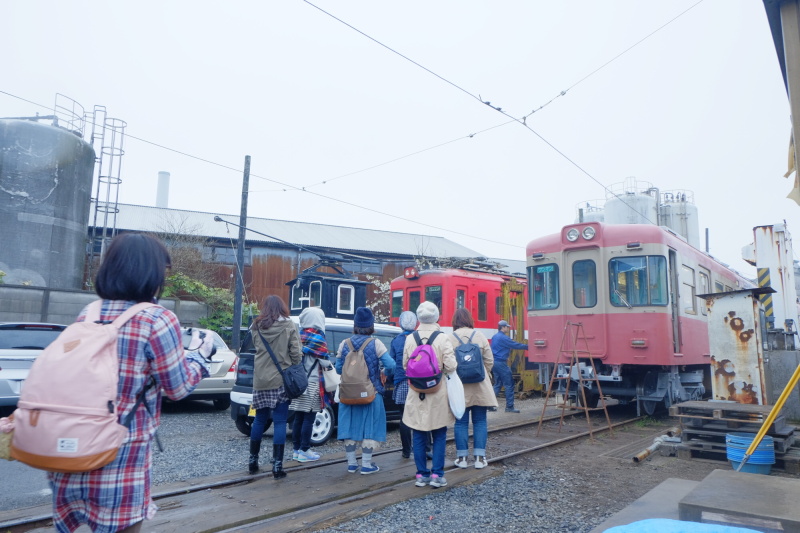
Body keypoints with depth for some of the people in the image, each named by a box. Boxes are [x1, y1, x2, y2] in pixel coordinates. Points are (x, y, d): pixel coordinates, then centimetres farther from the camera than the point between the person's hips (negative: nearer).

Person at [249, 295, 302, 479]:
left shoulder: (256, 327, 1)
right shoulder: (289, 326, -7)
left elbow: (257, 348, 6)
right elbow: (296, 354, -9)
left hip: (260, 380, 3)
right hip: (282, 380, -3)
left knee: (259, 420, 17)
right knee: (280, 422, 1)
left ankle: (253, 460, 26)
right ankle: (277, 465, 1)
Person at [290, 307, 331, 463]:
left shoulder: (298, 335, 7)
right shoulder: (317, 337, -11)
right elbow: (325, 362, -10)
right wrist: (331, 365, 9)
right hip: (311, 383, -6)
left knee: (298, 417, 12)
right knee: (309, 418, 1)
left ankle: (296, 449, 19)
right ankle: (304, 451, 4)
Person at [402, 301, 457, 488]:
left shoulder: (410, 339, -2)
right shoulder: (442, 339, -11)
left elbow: (405, 364, 4)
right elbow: (450, 366, -14)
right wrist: (439, 368, 6)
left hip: (416, 395, 2)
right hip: (438, 395, -2)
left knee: (419, 436, 10)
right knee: (439, 436, 10)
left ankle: (421, 474, 16)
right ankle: (437, 475, 10)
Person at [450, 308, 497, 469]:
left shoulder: (450, 338, -8)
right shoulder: (479, 335, -2)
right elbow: (489, 361, 2)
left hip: (459, 387, -1)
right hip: (480, 386, 1)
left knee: (461, 422, 8)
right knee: (480, 421, 10)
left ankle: (462, 457, 12)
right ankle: (480, 457, 11)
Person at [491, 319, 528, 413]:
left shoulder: (495, 337, 15)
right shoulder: (503, 338, -14)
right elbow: (516, 345, -14)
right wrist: (528, 347, -6)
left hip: (494, 362, 9)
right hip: (501, 363, -9)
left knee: (498, 384, 14)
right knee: (509, 384, -2)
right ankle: (509, 407, 0)